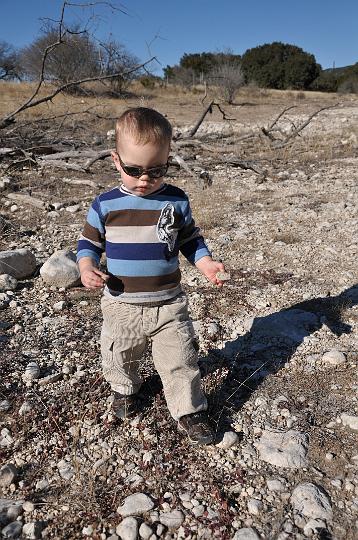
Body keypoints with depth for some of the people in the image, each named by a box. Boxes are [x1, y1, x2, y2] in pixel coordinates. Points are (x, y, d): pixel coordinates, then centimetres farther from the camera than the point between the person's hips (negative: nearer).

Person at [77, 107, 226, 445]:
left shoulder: (177, 201, -5)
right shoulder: (105, 205, -8)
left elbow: (190, 240, 5)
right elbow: (89, 242, 3)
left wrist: (207, 265, -11)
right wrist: (86, 269, -17)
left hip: (168, 304, 0)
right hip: (121, 305, 1)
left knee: (180, 361, 6)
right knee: (120, 358, 20)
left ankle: (189, 411, 28)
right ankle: (125, 390, 52)